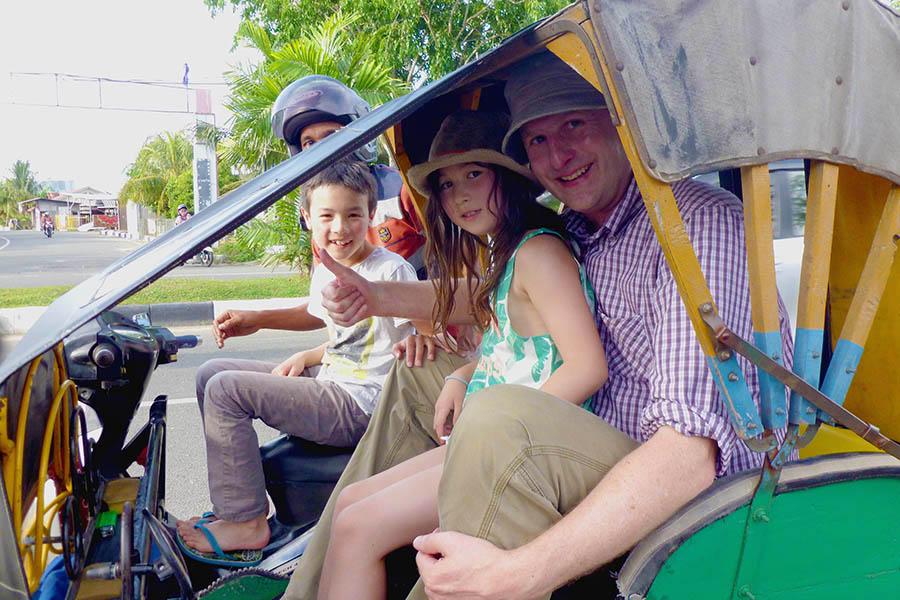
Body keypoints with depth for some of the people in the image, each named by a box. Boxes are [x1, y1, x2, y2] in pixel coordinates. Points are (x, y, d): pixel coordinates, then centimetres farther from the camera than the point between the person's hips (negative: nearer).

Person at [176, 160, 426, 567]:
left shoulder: (391, 271, -14)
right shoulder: (325, 272, 12)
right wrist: (305, 357, 7)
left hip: (360, 405, -9)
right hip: (329, 385, 9)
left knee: (226, 390, -16)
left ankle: (246, 524, -6)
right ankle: (235, 501, 13)